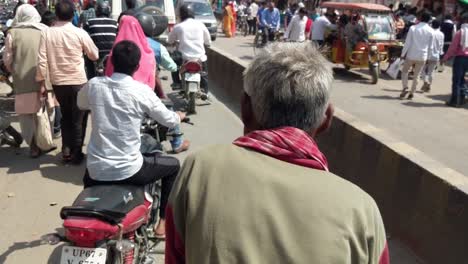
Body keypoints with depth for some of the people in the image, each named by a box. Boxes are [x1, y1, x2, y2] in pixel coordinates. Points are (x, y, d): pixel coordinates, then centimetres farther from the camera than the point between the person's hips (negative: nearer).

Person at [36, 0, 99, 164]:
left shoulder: (47, 33, -6)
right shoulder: (80, 33, -10)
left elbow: (42, 61, -6)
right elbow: (95, 56, 1)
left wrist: (41, 80, 6)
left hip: (57, 82, 3)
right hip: (78, 82, -2)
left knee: (65, 116, 22)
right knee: (78, 119, 11)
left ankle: (66, 150, 21)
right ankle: (76, 154, 16)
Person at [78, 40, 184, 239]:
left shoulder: (93, 85, -2)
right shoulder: (142, 91, -12)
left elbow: (81, 105, 21)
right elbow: (170, 121, 0)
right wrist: (179, 116, 23)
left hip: (96, 171, 4)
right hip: (129, 170, -4)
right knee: (173, 166, 20)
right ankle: (163, 223, 21)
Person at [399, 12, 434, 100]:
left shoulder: (413, 28, -7)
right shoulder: (431, 31, -3)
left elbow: (407, 43, -8)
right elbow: (431, 47, 1)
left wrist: (403, 54, 1)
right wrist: (427, 55, 17)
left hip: (411, 55, -1)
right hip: (422, 56, 2)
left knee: (404, 71, 15)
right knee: (416, 75, 11)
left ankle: (405, 88, -1)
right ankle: (411, 93, 13)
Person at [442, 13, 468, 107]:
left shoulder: (460, 32, -11)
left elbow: (453, 47, -12)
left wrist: (445, 58, -4)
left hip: (460, 57, -5)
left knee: (456, 80, -1)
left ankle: (454, 101, -1)